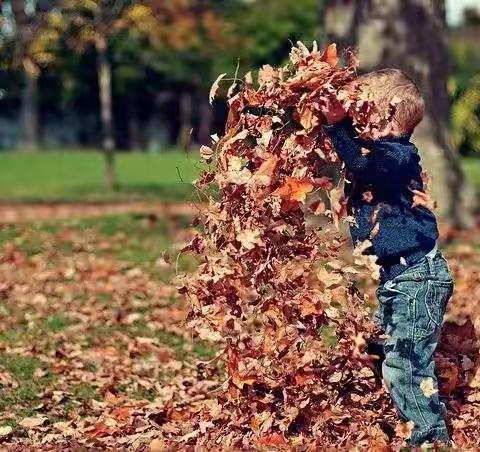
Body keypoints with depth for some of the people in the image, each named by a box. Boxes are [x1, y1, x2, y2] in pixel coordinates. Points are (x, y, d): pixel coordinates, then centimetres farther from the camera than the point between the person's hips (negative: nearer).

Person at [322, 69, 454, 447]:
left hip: (419, 276, -10)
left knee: (404, 366, -10)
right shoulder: (377, 150, 9)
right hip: (396, 275, 10)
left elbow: (361, 165, -37)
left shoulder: (397, 155, -19)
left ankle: (434, 437, 3)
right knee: (400, 362, 16)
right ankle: (428, 434, 27)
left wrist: (337, 123, -37)